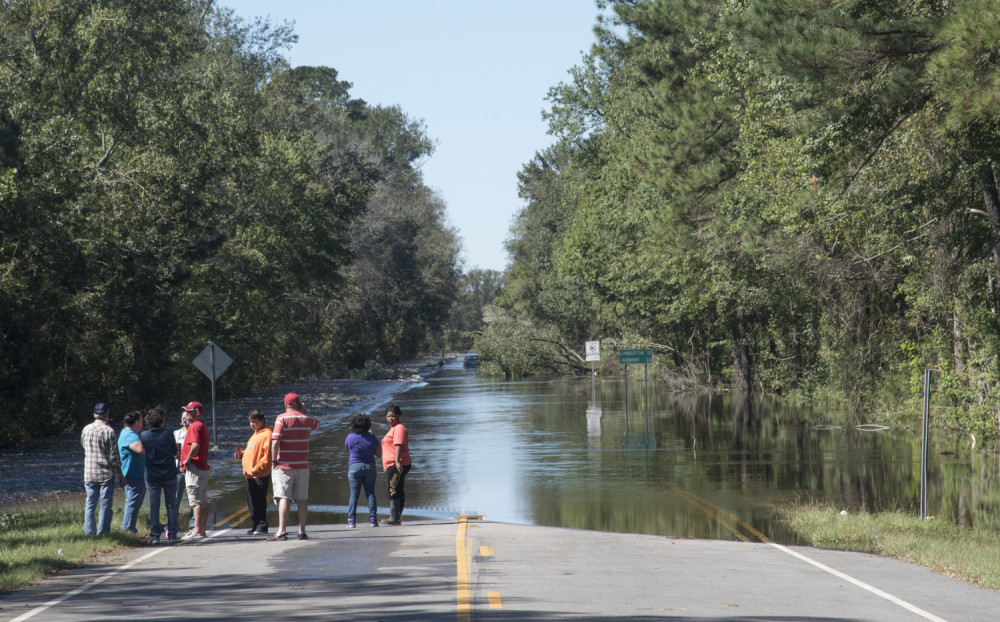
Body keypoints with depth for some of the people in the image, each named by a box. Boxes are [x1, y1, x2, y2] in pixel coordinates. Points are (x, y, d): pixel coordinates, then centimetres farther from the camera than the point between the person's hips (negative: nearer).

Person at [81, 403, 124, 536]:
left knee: (90, 505, 8)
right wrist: (120, 474, -2)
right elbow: (113, 456, -10)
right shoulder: (108, 431, -12)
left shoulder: (86, 429, 3)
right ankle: (103, 532, 1)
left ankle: (89, 532, 3)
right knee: (105, 505, 2)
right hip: (106, 474, -4)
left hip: (89, 474, 4)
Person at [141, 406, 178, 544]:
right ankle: (172, 535, 7)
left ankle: (155, 536, 1)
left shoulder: (144, 435, -7)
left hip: (151, 475, 1)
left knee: (154, 506, 6)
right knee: (171, 505, 8)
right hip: (169, 474, -1)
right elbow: (175, 451, 1)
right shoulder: (168, 434, -11)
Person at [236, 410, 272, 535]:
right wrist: (242, 454, 10)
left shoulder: (267, 434, -11)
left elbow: (268, 454, -18)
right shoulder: (256, 434, 20)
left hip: (260, 475, -10)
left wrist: (258, 467, -20)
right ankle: (256, 525, 20)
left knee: (259, 501, -7)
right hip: (250, 474, 10)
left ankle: (262, 526, -2)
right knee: (251, 501, 12)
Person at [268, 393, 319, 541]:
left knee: (284, 498, -7)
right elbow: (317, 424, 30)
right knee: (302, 499, 7)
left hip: (284, 464, -4)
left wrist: (273, 460, -10)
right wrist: (304, 412, 28)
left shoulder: (282, 419, -7)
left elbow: (275, 441, -16)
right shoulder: (306, 419, 6)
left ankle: (282, 531, -14)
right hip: (302, 465, 4)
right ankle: (302, 531, 9)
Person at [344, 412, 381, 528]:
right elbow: (379, 453, 4)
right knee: (370, 493, 6)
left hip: (354, 467, -1)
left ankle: (351, 521, -5)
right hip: (370, 467, 1)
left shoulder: (350, 437, -5)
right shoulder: (372, 438, -4)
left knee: (354, 494, 1)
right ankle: (373, 520, 1)